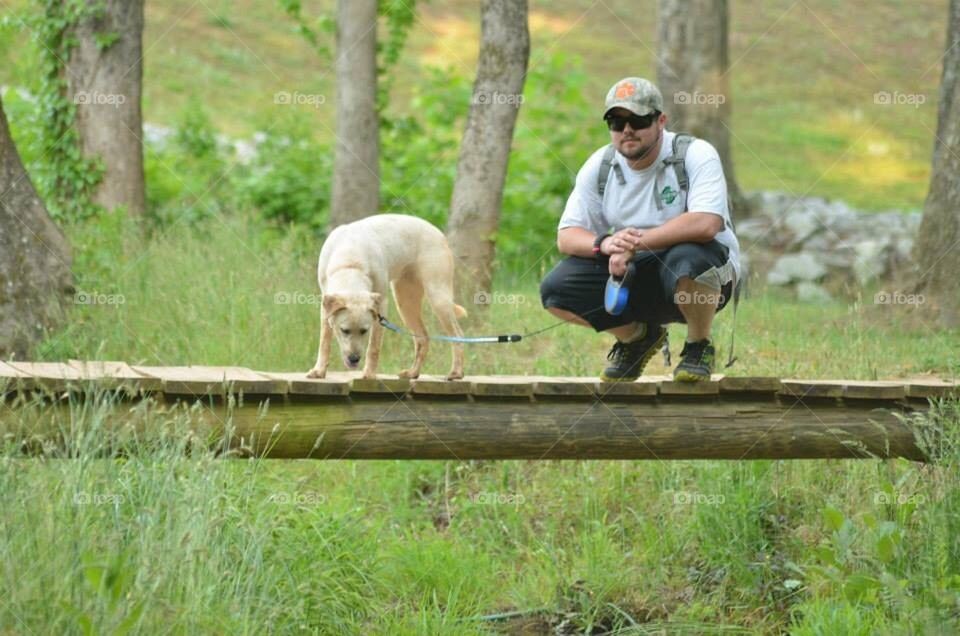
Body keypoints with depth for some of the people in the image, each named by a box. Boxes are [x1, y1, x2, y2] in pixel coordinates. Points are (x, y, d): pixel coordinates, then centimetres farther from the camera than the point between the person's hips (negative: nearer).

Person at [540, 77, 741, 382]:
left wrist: (634, 243, -31)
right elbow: (566, 236, -2)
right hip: (631, 276, 5)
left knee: (689, 258, -40)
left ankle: (699, 346, -8)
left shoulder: (696, 155, -15)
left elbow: (706, 223, -32)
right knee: (555, 289, -15)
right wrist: (604, 244, -26)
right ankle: (637, 336, 14)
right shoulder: (599, 166, 0)